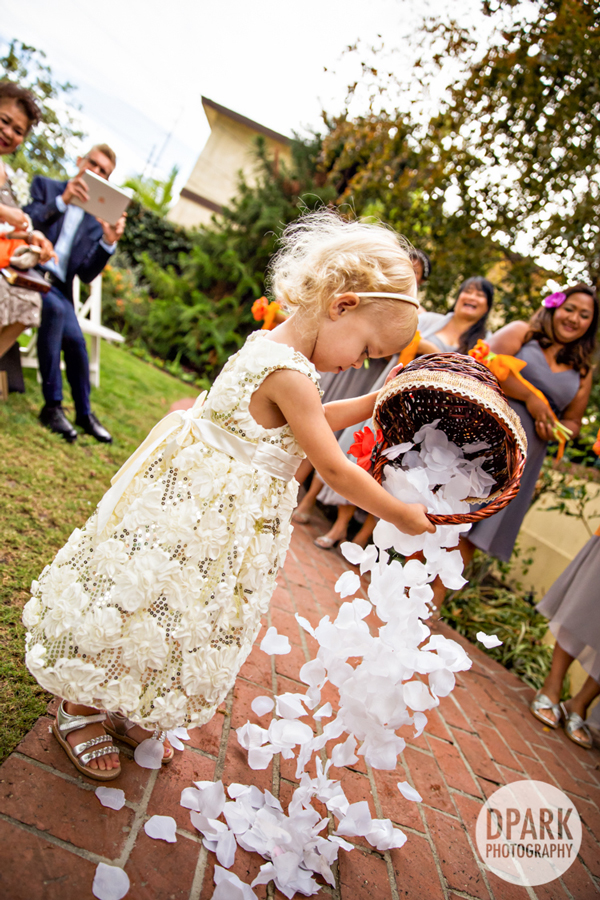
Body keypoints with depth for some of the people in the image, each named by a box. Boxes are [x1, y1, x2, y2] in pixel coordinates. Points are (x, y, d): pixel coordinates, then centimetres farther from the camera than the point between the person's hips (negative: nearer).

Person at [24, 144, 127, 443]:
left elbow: (87, 275, 7)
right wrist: (62, 201, -13)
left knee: (75, 341, -22)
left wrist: (109, 243, -7)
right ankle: (52, 405, -25)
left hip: (58, 287, 3)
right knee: (55, 308, -33)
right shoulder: (46, 186, 11)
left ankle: (84, 413, 0)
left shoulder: (98, 219, 15)